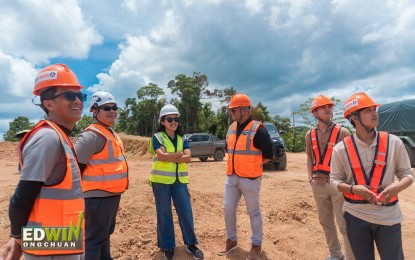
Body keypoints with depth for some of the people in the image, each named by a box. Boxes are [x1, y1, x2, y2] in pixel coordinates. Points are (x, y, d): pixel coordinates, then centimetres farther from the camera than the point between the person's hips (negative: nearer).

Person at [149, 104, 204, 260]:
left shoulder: (182, 138, 8)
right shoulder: (157, 137, -4)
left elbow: (188, 158, -7)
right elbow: (161, 156, -20)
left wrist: (169, 157, -15)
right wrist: (180, 153, -10)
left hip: (180, 180, 3)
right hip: (161, 180, -3)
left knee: (186, 212, 5)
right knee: (164, 214, 7)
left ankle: (190, 244, 22)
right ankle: (168, 246, 25)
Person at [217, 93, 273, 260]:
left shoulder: (258, 129, -14)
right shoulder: (231, 128, 9)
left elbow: (268, 154, -12)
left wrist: (252, 165, -6)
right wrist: (239, 162, 12)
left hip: (249, 178, -6)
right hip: (231, 177, 7)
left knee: (253, 212, 8)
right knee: (228, 209, 12)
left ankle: (256, 245, 27)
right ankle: (231, 240, 31)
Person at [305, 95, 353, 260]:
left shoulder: (342, 132, -5)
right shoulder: (310, 135, 7)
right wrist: (310, 176, 7)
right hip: (318, 184, 5)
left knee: (344, 224, 1)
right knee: (325, 222, 17)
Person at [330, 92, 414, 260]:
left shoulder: (393, 142, -4)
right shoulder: (341, 148, -8)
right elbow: (335, 180, 0)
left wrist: (397, 187, -18)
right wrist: (353, 189, -20)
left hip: (388, 216, 1)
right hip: (355, 216, 0)